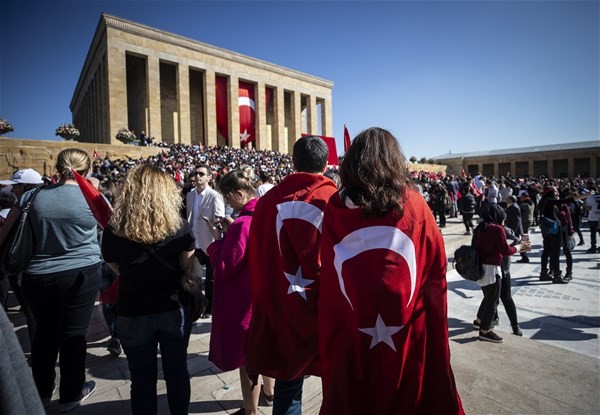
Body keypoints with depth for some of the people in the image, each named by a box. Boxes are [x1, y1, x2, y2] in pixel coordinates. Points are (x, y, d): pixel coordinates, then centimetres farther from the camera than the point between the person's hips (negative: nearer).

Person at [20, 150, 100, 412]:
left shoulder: (32, 196, 0)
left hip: (38, 276, 3)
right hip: (81, 274, -3)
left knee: (44, 332, 20)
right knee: (73, 334, 9)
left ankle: (42, 392, 38)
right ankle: (70, 395, 26)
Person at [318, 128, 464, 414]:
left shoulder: (336, 208, -12)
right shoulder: (414, 205, -10)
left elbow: (328, 279, -8)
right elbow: (436, 270, -4)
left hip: (351, 336, 0)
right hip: (409, 335, 1)